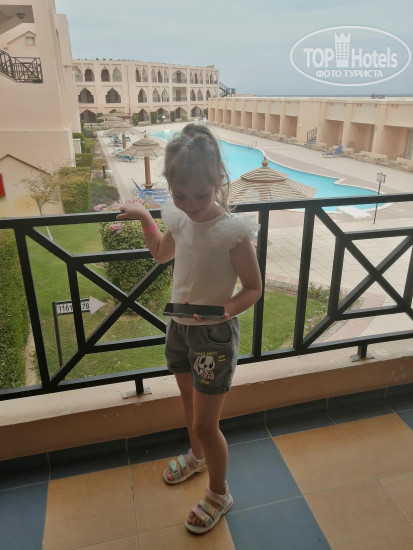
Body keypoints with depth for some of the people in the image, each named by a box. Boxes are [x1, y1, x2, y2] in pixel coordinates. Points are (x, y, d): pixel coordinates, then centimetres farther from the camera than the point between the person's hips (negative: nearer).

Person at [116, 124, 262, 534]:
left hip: (215, 335, -6)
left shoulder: (232, 231, -23)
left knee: (206, 424, 6)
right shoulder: (180, 219, -3)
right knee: (190, 403, 27)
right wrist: (144, 218, 9)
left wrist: (225, 309, -33)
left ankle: (219, 494, 34)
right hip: (179, 327, 7)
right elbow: (161, 253, 18)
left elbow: (253, 288, -16)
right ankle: (197, 455, 56)